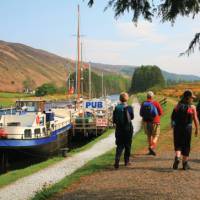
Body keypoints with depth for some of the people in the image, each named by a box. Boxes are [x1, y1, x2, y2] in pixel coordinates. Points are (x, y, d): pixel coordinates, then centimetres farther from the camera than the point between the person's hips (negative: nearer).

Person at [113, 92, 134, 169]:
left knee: (119, 146, 6)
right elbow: (132, 117, 5)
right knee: (127, 146, 13)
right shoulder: (129, 108, -10)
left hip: (119, 129, 2)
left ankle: (117, 161, -12)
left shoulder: (116, 108, -5)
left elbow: (114, 120, -2)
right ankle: (126, 161, 20)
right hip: (128, 129, -2)